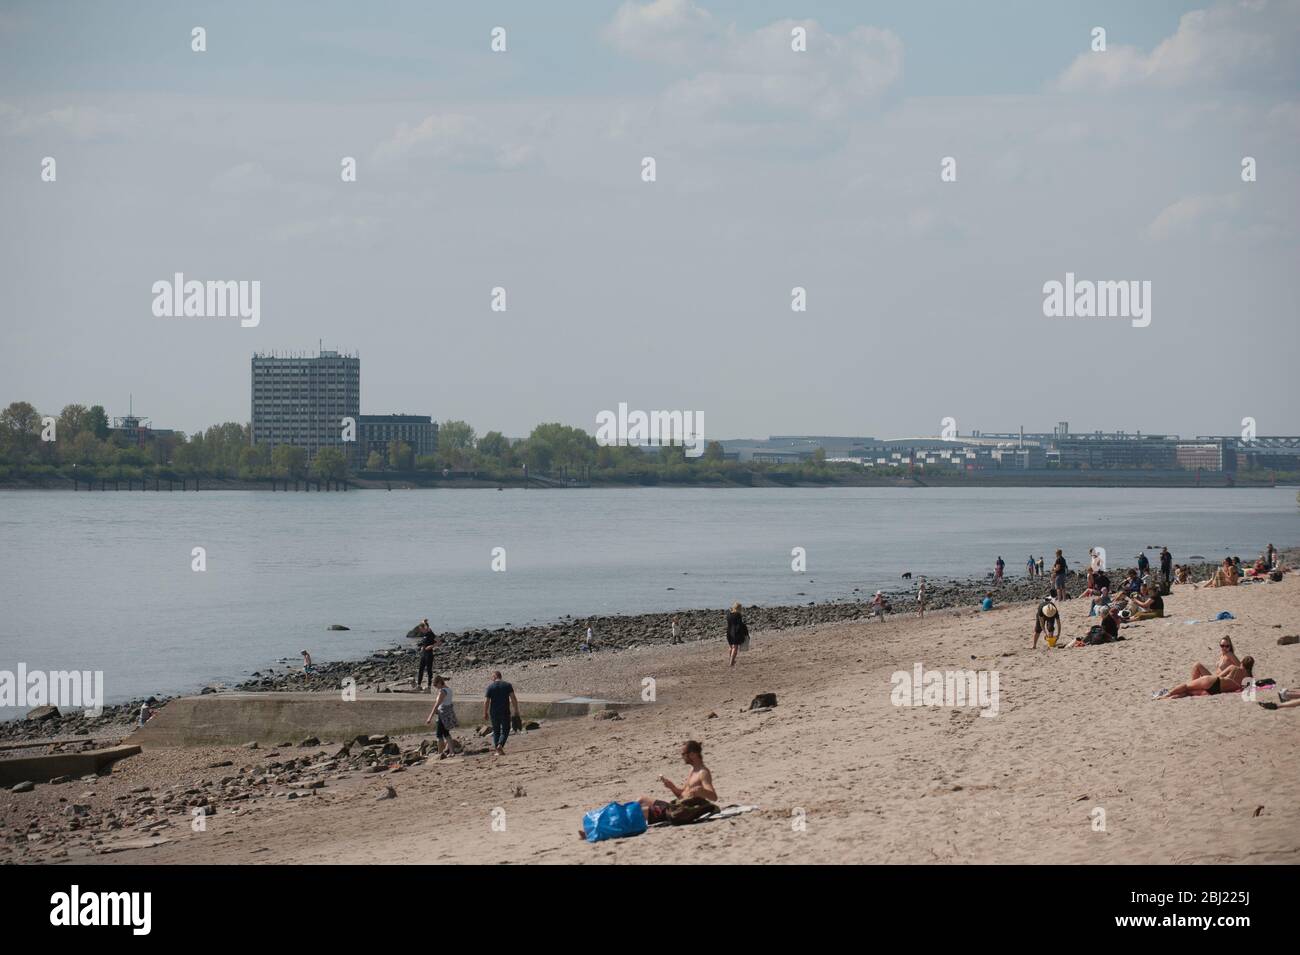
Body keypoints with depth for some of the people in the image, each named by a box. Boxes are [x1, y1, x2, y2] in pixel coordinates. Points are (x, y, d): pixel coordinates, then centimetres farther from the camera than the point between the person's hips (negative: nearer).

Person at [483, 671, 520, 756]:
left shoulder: (490, 686, -2)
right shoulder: (507, 685, 0)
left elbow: (486, 701, -5)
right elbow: (513, 699, -6)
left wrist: (485, 713, 4)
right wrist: (516, 711, -1)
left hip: (494, 713, 0)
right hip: (505, 712, 0)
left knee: (496, 731, 12)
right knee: (505, 730, 7)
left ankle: (496, 749, 8)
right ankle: (500, 745, -15)